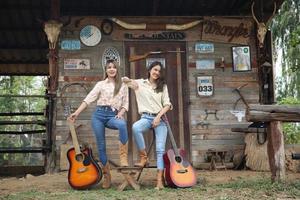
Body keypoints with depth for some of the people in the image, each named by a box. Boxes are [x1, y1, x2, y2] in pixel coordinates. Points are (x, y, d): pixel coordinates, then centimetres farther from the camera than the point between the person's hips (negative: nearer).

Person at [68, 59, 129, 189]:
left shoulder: (123, 86, 12)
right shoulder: (100, 84, 10)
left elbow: (125, 104, 11)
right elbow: (88, 99, 1)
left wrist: (120, 114, -10)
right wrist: (76, 113, -9)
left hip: (113, 115, -1)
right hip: (99, 114, 1)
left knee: (122, 124, -37)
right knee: (101, 145, 0)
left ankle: (123, 157, -28)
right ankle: (106, 176, 12)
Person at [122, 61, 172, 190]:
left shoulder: (162, 86, 16)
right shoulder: (139, 83, 11)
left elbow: (167, 104, 8)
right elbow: (123, 80, 15)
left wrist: (158, 116, -7)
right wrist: (129, 81, -7)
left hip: (160, 119, 1)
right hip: (146, 117, -1)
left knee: (160, 149, -13)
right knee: (135, 127, -37)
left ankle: (160, 180, -15)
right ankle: (143, 157, -19)